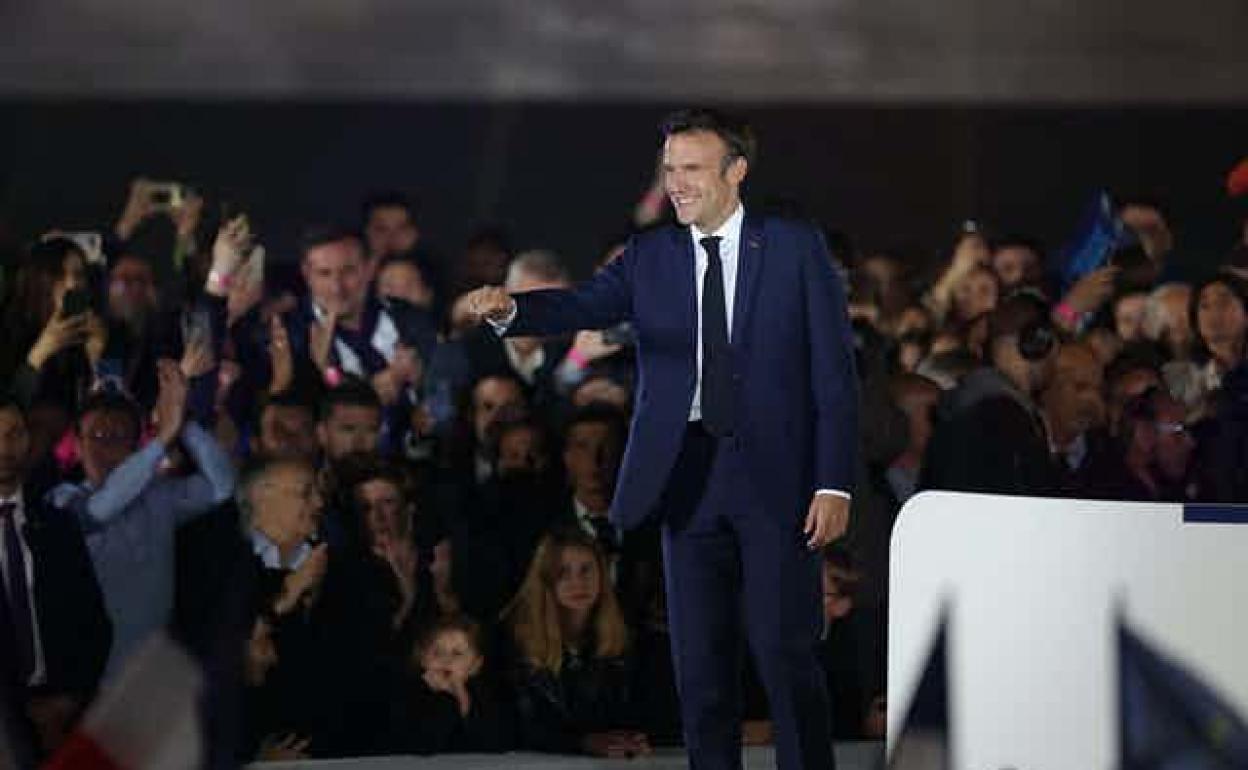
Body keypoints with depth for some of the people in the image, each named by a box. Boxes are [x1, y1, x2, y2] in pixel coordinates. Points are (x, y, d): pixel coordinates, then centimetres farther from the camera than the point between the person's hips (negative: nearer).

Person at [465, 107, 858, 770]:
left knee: (784, 651, -6)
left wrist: (834, 484, -9)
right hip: (688, 481, 3)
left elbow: (835, 374, -2)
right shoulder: (650, 257, 9)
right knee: (700, 662, 6)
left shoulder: (796, 249, 1)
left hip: (775, 478, -3)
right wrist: (510, 310, -30)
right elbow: (585, 305, -8)